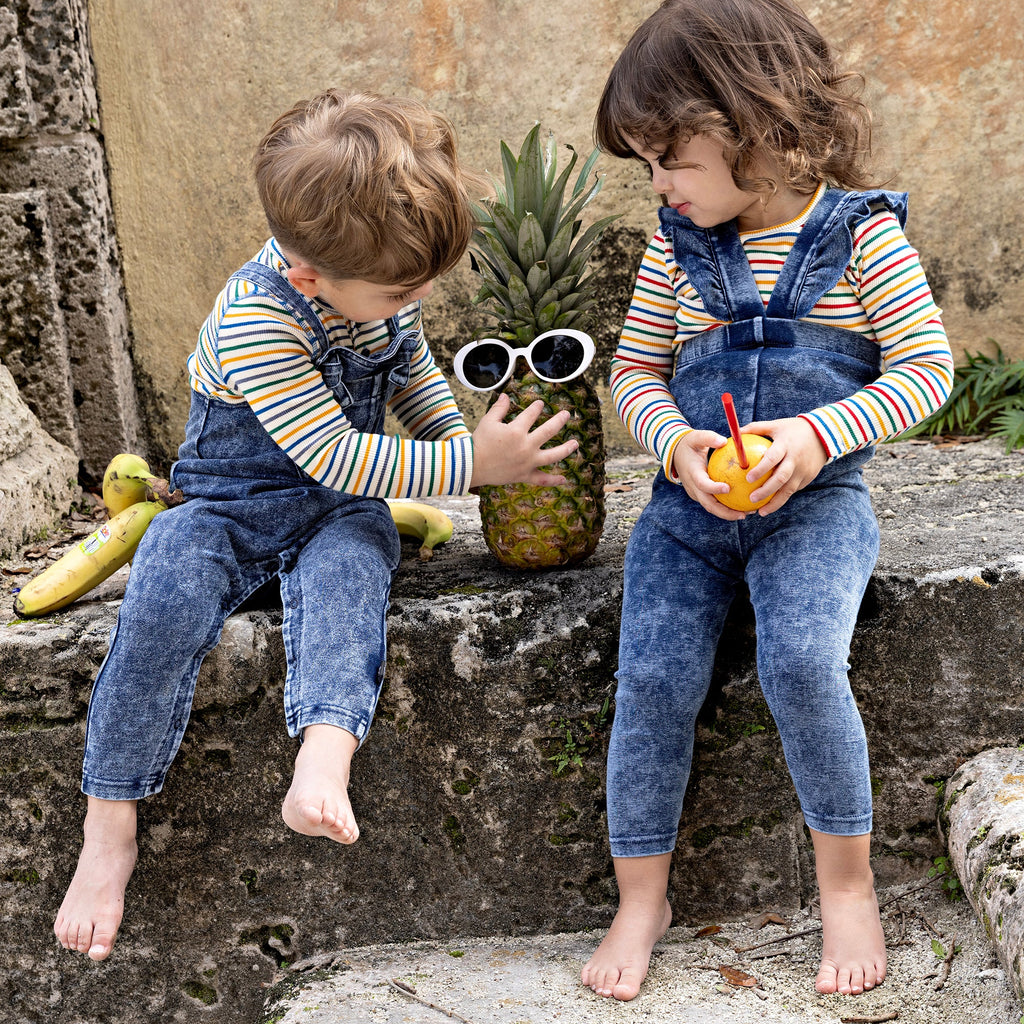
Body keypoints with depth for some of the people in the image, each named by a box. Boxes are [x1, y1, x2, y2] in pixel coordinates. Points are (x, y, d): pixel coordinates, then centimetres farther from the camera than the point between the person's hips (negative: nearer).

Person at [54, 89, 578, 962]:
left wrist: (468, 443, 4)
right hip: (231, 505, -4)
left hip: (342, 509, 4)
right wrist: (471, 465, -22)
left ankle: (323, 763, -52)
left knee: (346, 566, -32)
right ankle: (108, 829, -22)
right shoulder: (256, 320, -25)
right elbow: (338, 458, -26)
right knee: (167, 594, -32)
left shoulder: (385, 284, -2)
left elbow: (413, 374, 20)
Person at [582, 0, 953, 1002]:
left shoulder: (863, 234, -5)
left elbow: (927, 367, -4)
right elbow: (634, 371, 10)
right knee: (652, 678, -12)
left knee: (801, 662, -26)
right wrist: (678, 441, -12)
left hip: (816, 501, -3)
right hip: (689, 502, 3)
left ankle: (846, 879, -2)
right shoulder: (677, 244, 5)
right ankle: (640, 898, 7)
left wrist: (818, 434, -19)